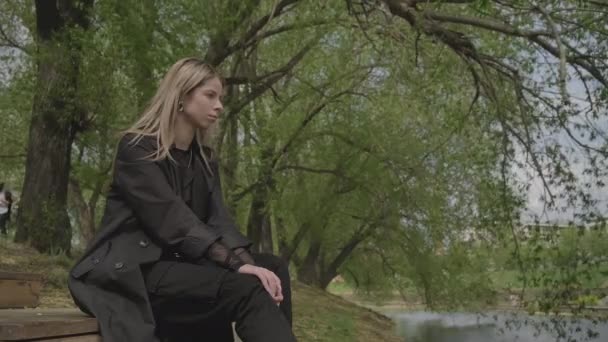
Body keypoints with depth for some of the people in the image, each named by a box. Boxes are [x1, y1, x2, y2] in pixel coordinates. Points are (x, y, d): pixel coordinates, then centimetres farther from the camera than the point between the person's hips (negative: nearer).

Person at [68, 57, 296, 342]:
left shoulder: (205, 160, 15)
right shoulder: (137, 148, -8)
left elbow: (218, 220, 1)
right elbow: (173, 220, -20)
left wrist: (246, 261, -20)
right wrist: (236, 262, -28)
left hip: (178, 265, 7)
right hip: (132, 272, -7)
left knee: (272, 268, -16)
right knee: (244, 287, -28)